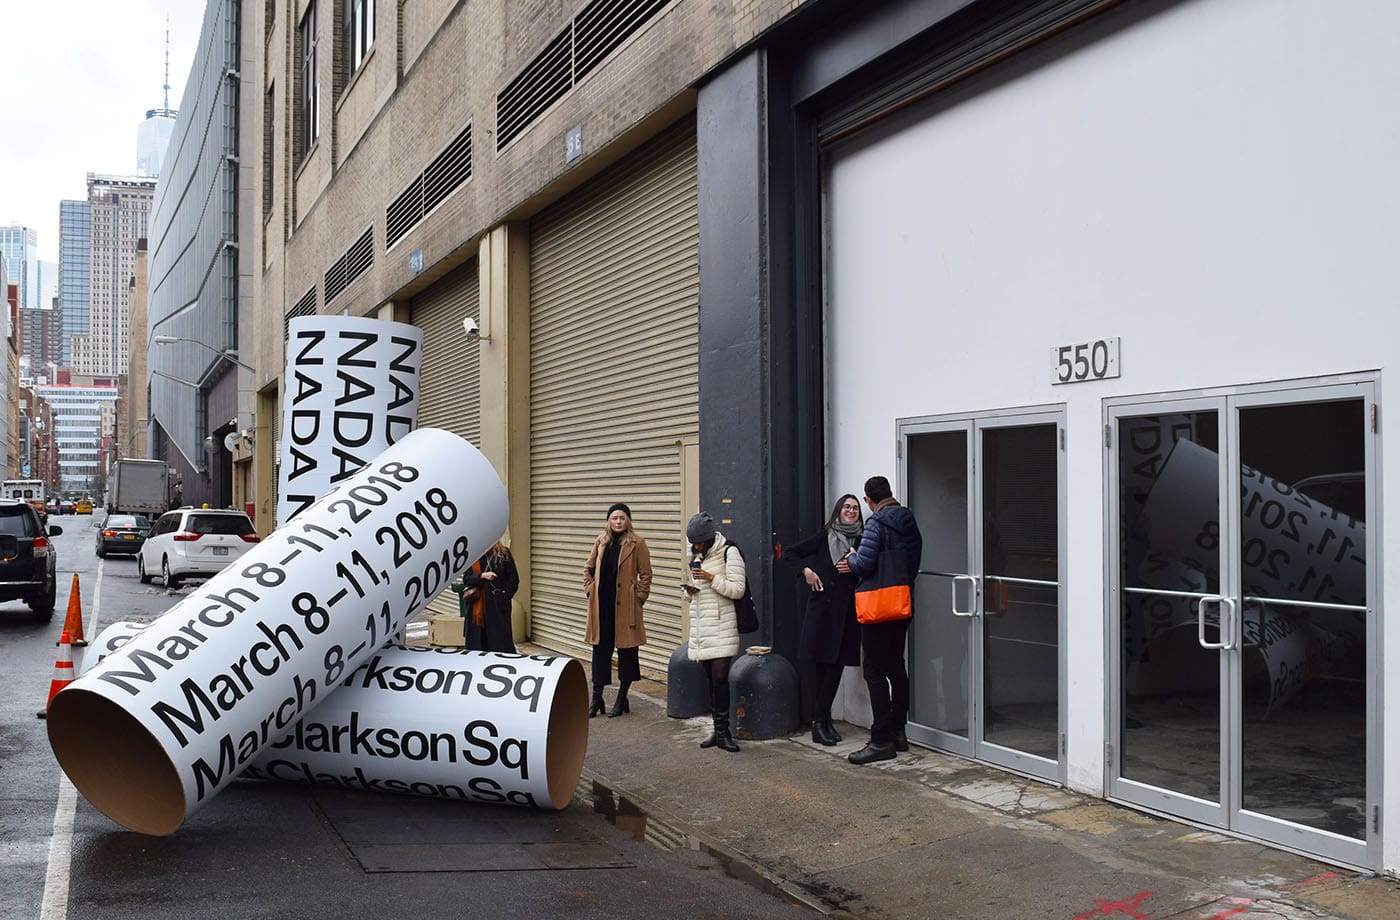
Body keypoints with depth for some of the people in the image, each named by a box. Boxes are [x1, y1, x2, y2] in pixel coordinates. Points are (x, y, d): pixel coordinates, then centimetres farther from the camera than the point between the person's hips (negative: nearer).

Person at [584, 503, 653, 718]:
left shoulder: (637, 543, -5)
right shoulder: (601, 541, 9)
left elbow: (646, 575, -3)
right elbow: (588, 569, 19)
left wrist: (638, 598, -7)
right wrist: (590, 591, 8)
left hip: (625, 606, -4)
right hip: (601, 605, 4)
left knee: (626, 650, 5)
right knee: (600, 650, 8)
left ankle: (622, 699, 16)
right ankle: (596, 698, 16)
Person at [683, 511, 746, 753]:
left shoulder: (729, 553, -7)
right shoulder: (696, 556, 16)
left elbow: (737, 590, -12)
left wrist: (712, 578, -20)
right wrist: (690, 590, 3)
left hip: (721, 625, -7)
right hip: (700, 624, 7)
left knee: (719, 677, -11)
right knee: (710, 678, 8)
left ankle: (722, 731, -5)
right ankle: (719, 730, 14)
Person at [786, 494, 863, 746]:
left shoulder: (861, 541, 9)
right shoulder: (824, 537, 4)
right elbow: (792, 552, 10)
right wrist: (806, 570, -4)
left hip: (848, 609, 3)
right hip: (823, 606, -3)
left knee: (837, 664, 3)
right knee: (822, 665, -3)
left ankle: (822, 720, 13)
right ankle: (819, 722, 4)